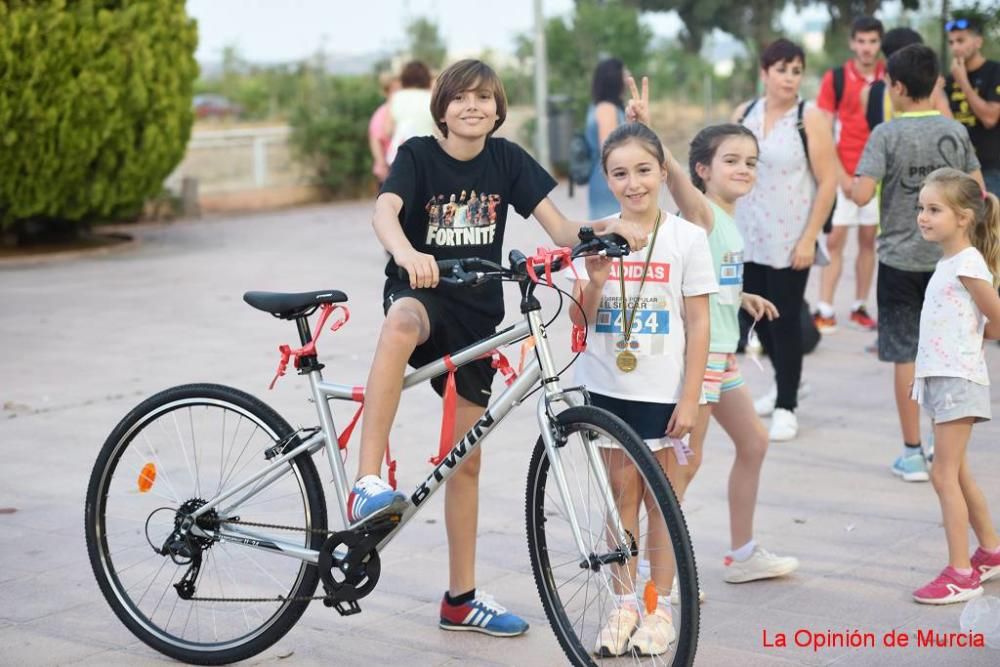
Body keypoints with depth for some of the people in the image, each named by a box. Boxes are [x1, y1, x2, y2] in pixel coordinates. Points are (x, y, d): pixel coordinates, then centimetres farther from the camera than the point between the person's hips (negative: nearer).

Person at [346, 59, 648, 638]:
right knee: (402, 324, -43)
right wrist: (406, 253, -49)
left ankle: (462, 599, 21)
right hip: (421, 292, -4)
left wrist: (604, 229, -25)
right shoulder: (418, 155, -9)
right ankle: (368, 484, -45)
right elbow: (385, 210, -28)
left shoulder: (507, 159, 0)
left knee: (466, 459, 9)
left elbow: (560, 228, -5)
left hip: (477, 312, 4)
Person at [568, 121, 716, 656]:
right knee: (622, 495, 9)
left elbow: (698, 324, -5)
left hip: (662, 391, -2)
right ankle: (624, 604, 18)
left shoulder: (686, 239, -5)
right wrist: (595, 280, -17)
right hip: (608, 386, 2)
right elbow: (580, 320, 3)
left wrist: (689, 399, -9)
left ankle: (659, 606, 16)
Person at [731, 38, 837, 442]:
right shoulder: (744, 114, 6)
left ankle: (786, 407, 8)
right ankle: (783, 381, 34)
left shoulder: (809, 119, -7)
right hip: (748, 238, 5)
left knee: (785, 318, -2)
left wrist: (809, 239, -14)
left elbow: (828, 182, -9)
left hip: (790, 240, -5)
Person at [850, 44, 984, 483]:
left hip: (900, 259, -3)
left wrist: (848, 181, 2)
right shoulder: (956, 131, 1)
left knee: (905, 355, 3)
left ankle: (912, 454, 7)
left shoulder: (886, 134, -11)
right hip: (948, 258, 4)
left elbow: (862, 195, -20)